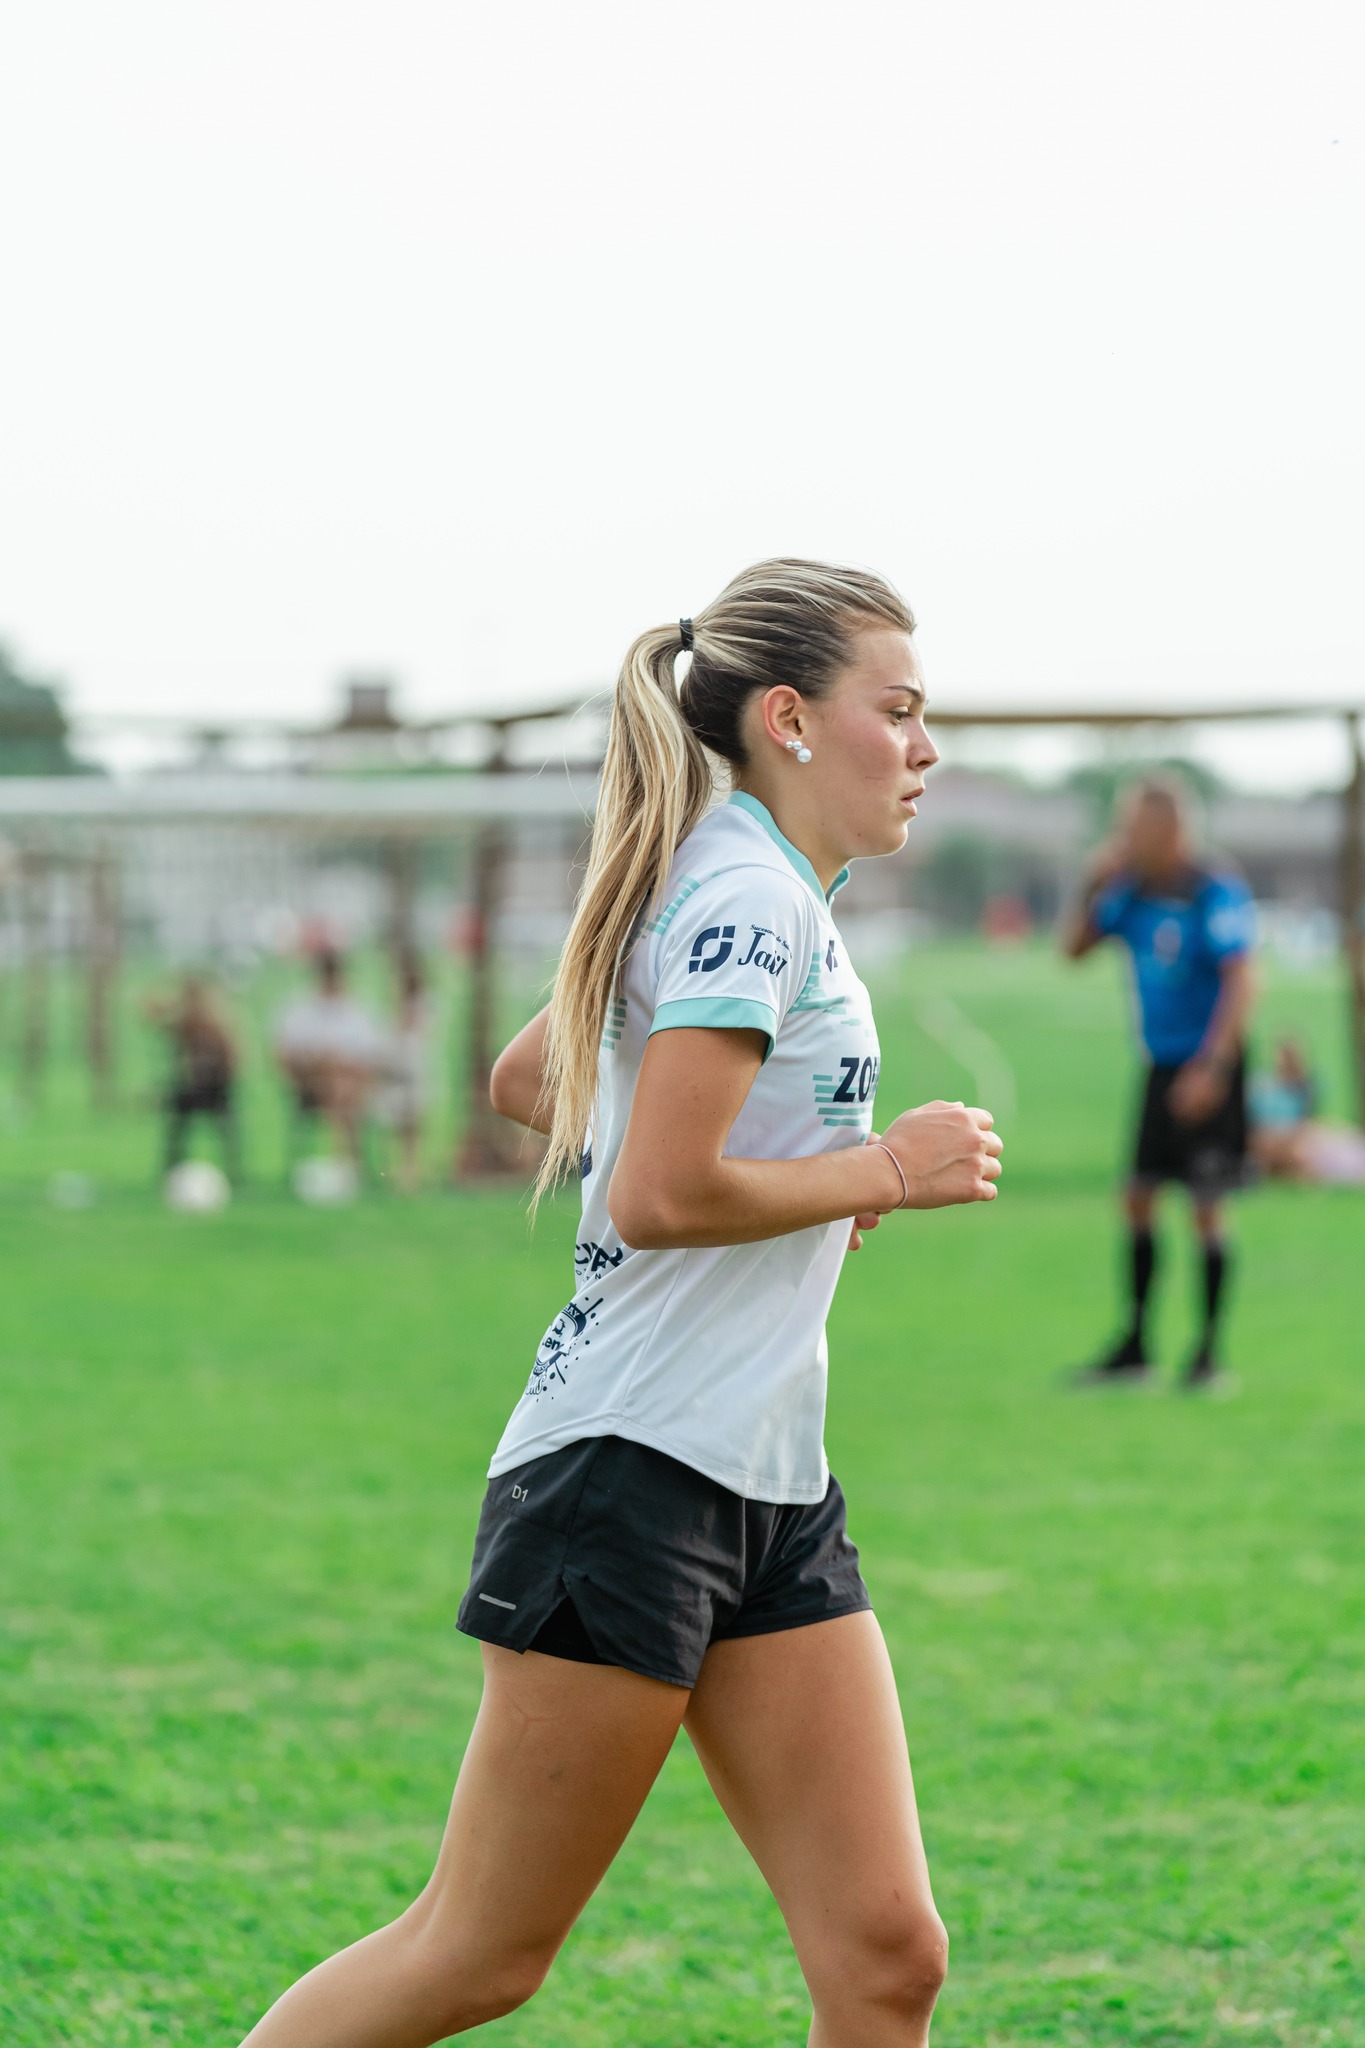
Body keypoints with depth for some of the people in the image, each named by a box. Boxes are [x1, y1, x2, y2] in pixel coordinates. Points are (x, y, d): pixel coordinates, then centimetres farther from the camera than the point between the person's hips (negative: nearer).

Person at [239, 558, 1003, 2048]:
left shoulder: (728, 892, 17)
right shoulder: (750, 894, -13)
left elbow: (525, 1078, 30)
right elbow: (659, 1199, -22)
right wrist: (879, 1169, -10)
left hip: (768, 1501, 10)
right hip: (631, 1475, -10)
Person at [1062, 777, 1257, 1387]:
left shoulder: (1218, 894, -15)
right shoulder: (1133, 892, 7)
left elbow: (1240, 984, -19)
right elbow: (1074, 947, 14)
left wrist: (1213, 1068, -25)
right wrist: (1094, 887, -2)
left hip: (1208, 1070, -7)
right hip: (1161, 1066, 7)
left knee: (1206, 1209, -4)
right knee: (1138, 1200, 7)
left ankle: (1208, 1351, 6)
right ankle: (1134, 1346, 15)